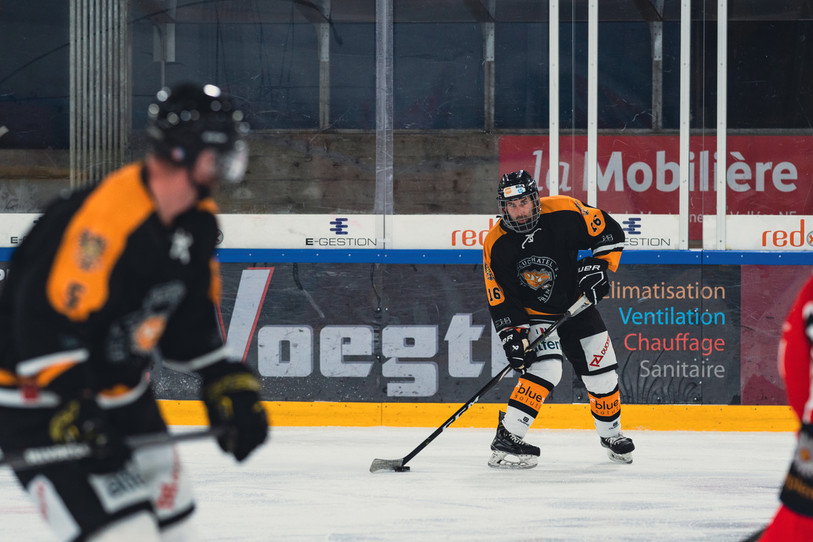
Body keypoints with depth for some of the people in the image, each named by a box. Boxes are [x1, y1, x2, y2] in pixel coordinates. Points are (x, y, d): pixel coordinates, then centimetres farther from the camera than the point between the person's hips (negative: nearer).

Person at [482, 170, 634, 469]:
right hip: (532, 314, -2)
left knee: (601, 372, 6)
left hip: (576, 304, 2)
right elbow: (500, 301, -13)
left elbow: (611, 233, -11)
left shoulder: (565, 212, -22)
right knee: (545, 368, -26)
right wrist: (512, 336, -21)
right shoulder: (496, 245, -19)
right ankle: (506, 440, -25)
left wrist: (597, 266, -21)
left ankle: (611, 433, 33)